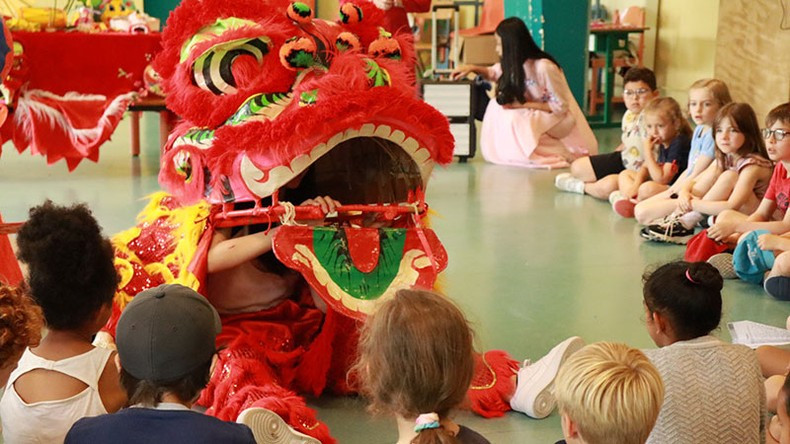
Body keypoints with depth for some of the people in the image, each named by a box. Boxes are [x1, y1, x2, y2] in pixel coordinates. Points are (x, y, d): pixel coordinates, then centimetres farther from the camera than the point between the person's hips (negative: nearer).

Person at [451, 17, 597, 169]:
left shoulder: (545, 67, -26)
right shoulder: (516, 64, -5)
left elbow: (560, 107, -19)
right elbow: (495, 73, 18)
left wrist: (524, 105, -21)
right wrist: (473, 68, -2)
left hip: (559, 121, -7)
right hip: (536, 117, 7)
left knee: (512, 118, -29)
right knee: (496, 106, -9)